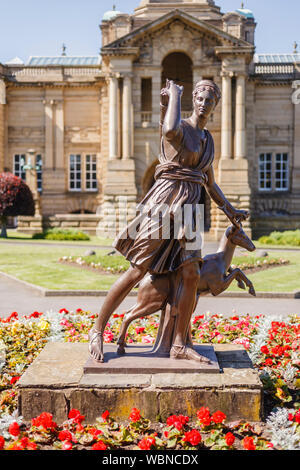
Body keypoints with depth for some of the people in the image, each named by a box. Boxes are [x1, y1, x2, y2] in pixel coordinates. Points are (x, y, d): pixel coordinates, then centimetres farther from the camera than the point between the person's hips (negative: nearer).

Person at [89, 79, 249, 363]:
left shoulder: (208, 140, 20)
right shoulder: (180, 128, -3)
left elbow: (210, 183, 28)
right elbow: (170, 130, -30)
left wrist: (230, 210, 28)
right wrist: (174, 93, -14)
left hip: (187, 210, 7)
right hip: (165, 201, -6)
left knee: (191, 276, -7)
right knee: (136, 272, -5)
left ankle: (180, 346, 1)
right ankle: (98, 331, 8)